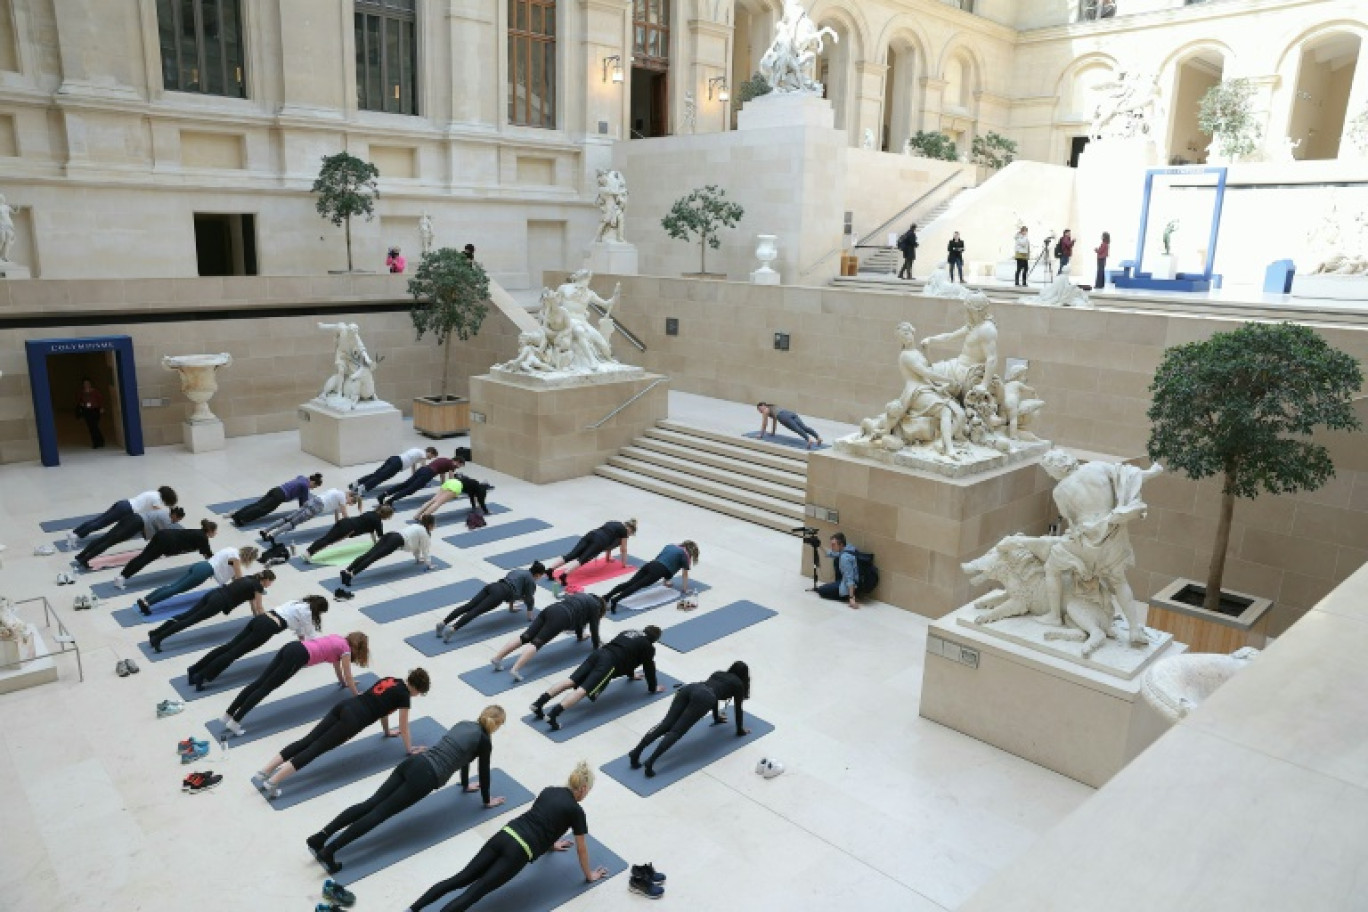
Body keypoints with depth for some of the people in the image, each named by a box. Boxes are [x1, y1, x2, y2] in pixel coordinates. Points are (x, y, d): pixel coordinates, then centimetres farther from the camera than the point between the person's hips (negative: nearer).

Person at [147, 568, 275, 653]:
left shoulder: (250, 578, 25)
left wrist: (256, 615, 46)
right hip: (218, 602, -8)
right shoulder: (259, 587, 0)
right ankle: (157, 638, -18)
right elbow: (259, 608, 6)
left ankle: (154, 633, -5)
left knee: (185, 615, 1)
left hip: (213, 594, 8)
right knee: (190, 620, -12)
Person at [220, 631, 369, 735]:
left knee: (259, 682, 1)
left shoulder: (337, 639, 28)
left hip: (291, 646, 7)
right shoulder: (345, 649, 6)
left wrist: (343, 682, 52)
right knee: (266, 687, -9)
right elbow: (348, 676, 10)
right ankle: (235, 721, -12)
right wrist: (356, 694, 22)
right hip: (298, 656, -7)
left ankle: (228, 715, -1)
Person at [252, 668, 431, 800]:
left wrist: (388, 731, 52)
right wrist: (409, 749, 24)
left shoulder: (391, 680, 25)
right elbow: (404, 727, 10)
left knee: (307, 741, 1)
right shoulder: (404, 695, 2)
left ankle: (263, 773, -5)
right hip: (353, 719, -7)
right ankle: (272, 782, -18)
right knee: (315, 749, -11)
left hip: (344, 706, 7)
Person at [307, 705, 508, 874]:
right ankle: (328, 851, -17)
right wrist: (487, 800, 26)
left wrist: (466, 784, 50)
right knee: (380, 812, -10)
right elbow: (484, 771, 10)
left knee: (371, 803, 0)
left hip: (413, 762, 7)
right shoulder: (484, 740, 3)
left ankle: (320, 837, -9)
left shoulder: (464, 724, 24)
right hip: (425, 777, -7)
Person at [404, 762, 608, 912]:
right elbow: (581, 848, 12)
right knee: (475, 891, -12)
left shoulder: (549, 791, 22)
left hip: (503, 836, 7)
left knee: (461, 879, 3)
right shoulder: (575, 811, 2)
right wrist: (589, 874, 28)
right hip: (518, 852, -7)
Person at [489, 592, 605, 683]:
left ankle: (497, 658, -12)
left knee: (526, 636, -2)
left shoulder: (584, 598, 37)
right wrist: (597, 645, 29)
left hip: (551, 609, 7)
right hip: (562, 617, -7)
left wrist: (580, 636, 62)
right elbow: (594, 628, 15)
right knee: (537, 642, -21)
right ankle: (515, 669, -36)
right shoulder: (595, 606, 16)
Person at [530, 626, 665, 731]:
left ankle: (539, 703, -13)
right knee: (584, 690, -20)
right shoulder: (648, 646, 14)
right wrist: (653, 688, 31)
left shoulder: (629, 632, 36)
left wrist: (631, 674, 60)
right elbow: (649, 667, 16)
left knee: (570, 681, -1)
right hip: (610, 663, -7)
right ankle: (553, 714, -36)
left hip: (599, 653, 7)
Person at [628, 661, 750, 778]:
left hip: (689, 688, 6)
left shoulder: (718, 673, 40)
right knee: (676, 731, -15)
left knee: (665, 725, -6)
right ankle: (650, 762, -32)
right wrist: (740, 730, 42)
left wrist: (717, 718, 66)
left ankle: (636, 752, -23)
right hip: (703, 697, -6)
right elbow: (738, 708, 27)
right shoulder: (738, 684, 24)